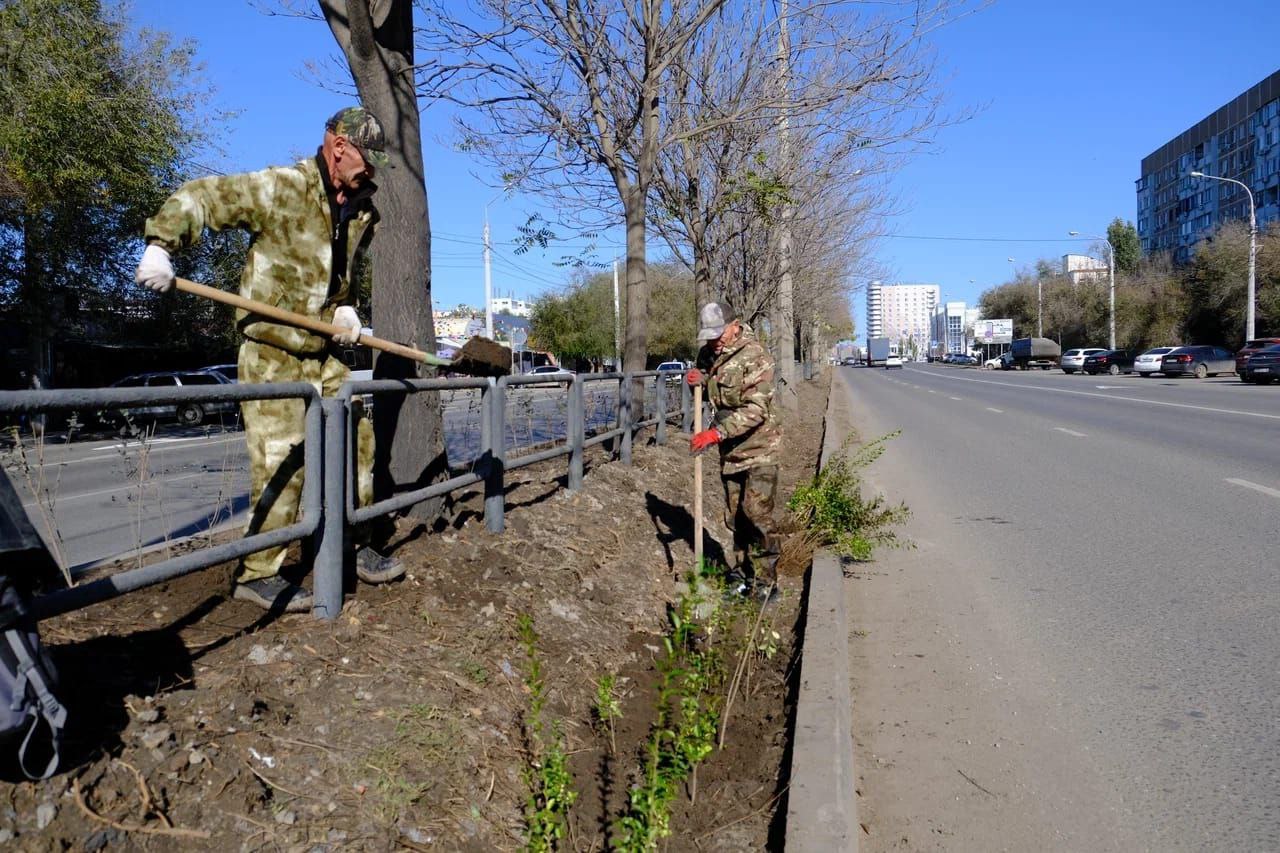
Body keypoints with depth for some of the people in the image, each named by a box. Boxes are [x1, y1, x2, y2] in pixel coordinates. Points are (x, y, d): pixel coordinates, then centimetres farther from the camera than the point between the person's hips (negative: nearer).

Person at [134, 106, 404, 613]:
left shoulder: (362, 209, 9)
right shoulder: (279, 188, -13)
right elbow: (199, 197, -12)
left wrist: (346, 308, 6)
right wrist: (159, 247, -23)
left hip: (324, 353, 8)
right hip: (271, 353, -7)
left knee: (356, 439, 11)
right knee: (282, 461, -8)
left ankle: (352, 546, 26)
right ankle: (258, 574, 5)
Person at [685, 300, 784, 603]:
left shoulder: (756, 357, -18)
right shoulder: (709, 353, 5)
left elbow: (756, 409, -27)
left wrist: (717, 432, -35)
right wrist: (701, 378, 1)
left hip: (758, 447, -7)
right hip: (730, 450, 7)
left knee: (757, 513, -12)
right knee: (735, 516, 13)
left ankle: (765, 581, -4)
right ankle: (743, 573, 26)